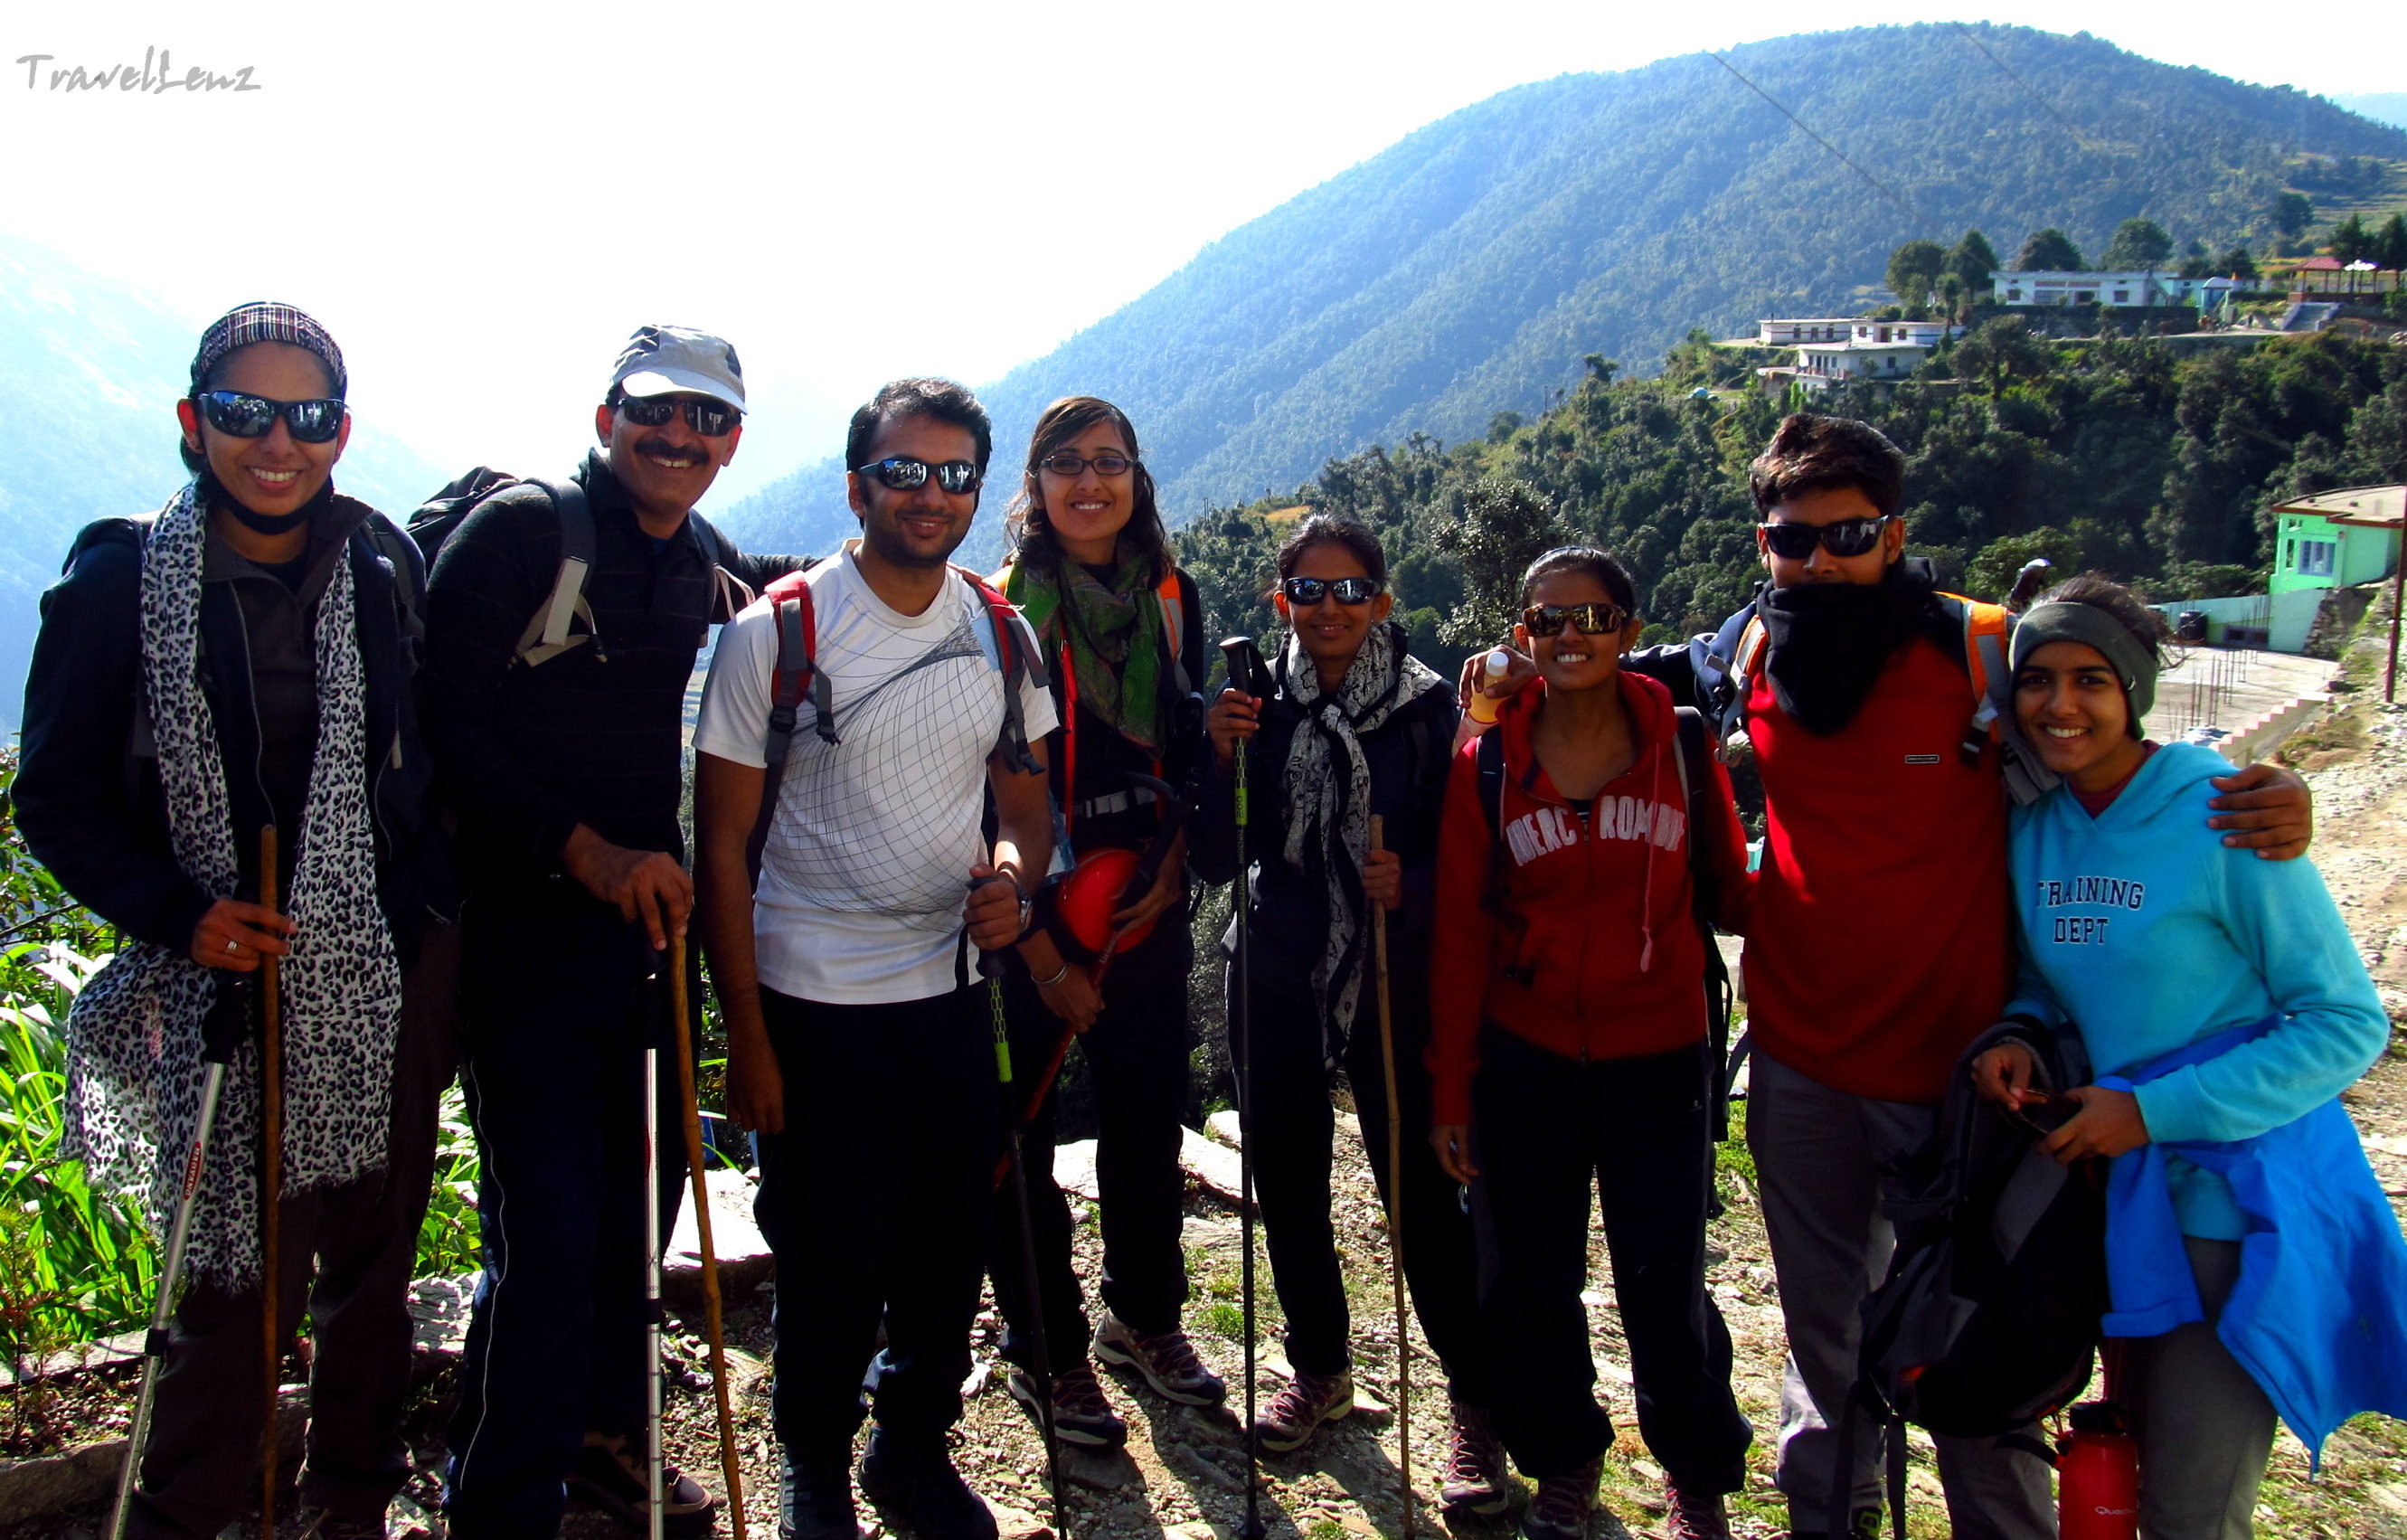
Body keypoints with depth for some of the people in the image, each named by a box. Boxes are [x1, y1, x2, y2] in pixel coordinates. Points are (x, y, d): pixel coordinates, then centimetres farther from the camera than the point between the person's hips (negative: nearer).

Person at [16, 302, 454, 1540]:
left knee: (373, 1262, 15)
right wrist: (181, 912, -16)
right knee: (245, 1278, -2)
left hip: (392, 974, 3)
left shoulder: (383, 565, 3)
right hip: (228, 980, -3)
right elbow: (56, 801, -3)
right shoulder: (122, 581, -6)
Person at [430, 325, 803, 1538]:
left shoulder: (716, 572, 9)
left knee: (640, 1208, 16)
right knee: (548, 1240, -6)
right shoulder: (520, 531, -10)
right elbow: (445, 719, -15)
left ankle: (601, 1438, 38)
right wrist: (586, 851, -21)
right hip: (528, 931, -6)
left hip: (653, 925, 7)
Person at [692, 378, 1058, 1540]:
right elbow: (722, 846, -7)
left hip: (955, 991, 4)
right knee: (832, 1265, 6)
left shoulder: (1004, 637, 5)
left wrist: (1014, 871, -11)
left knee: (949, 1251, 13)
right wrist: (747, 1037, -9)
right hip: (815, 1005, -4)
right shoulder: (777, 631, -9)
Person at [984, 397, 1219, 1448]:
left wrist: (1173, 874, -3)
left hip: (1147, 914, 4)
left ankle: (1144, 1316, 36)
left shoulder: (1172, 598, 4)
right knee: (1019, 1140, 5)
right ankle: (1047, 1352, 24)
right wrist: (1043, 954, -12)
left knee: (1148, 1124, 14)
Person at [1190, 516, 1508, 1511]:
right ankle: (1320, 1368, 34)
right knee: (1287, 1183, 13)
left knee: (1421, 1189, -3)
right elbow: (1218, 861, -2)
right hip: (1276, 981, 3)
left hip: (1392, 983, -3)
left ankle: (1475, 1404, 13)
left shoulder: (1426, 704, -5)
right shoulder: (1256, 705, 1)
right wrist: (1222, 760, -17)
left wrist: (1411, 885, -23)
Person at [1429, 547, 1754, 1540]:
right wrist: (1450, 1091, 0)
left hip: (1659, 1059, -1)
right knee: (1534, 1282, 11)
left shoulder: (1681, 747, -2)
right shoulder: (1485, 765, -2)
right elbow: (1460, 936, 0)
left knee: (1663, 1284, 4)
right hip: (1525, 1061, 1)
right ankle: (1563, 1459, 37)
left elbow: (1729, 890, 6)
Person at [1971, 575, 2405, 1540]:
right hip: (2121, 1184, 6)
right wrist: (2019, 1038, -9)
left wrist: (2156, 1109, -20)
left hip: (2243, 1201, -6)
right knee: (2130, 1461, 22)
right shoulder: (2033, 827, 0)